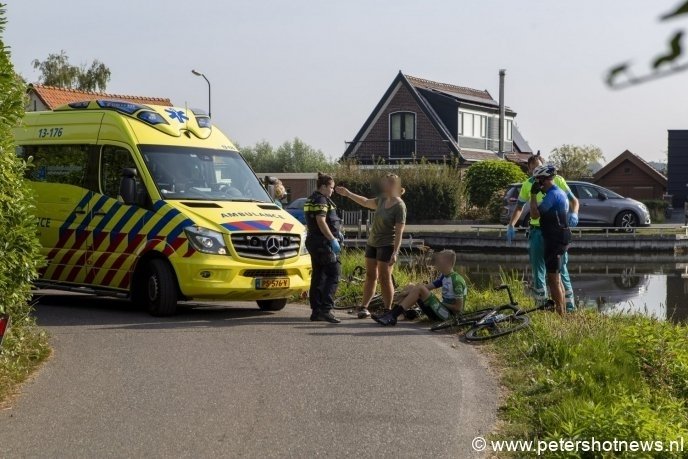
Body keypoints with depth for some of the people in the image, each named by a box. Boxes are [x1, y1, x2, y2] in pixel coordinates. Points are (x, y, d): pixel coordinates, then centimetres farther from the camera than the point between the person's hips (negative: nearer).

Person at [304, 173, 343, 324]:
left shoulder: (312, 199, 19)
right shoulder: (321, 200, -13)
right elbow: (321, 222, -22)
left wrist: (336, 233, 24)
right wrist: (333, 239, -21)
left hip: (313, 242, 11)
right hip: (323, 242, -11)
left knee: (318, 276, 11)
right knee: (334, 273, -11)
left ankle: (316, 311, 13)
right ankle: (325, 309, -18)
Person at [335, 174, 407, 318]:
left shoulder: (399, 206, -17)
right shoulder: (383, 199, 6)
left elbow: (399, 232, -20)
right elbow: (366, 202, 25)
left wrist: (395, 253, -25)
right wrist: (348, 194, 26)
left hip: (387, 245, -7)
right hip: (372, 242, 7)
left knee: (384, 278, -5)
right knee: (370, 275, 11)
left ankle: (388, 310, 4)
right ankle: (364, 307, 17)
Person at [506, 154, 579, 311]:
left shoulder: (557, 180, -2)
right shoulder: (528, 185, 7)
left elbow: (573, 200, 0)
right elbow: (519, 207, 18)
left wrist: (574, 214, -22)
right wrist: (511, 225, 4)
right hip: (537, 231, 4)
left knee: (561, 267, -3)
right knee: (538, 269, 6)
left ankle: (570, 305, 3)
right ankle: (542, 304, 16)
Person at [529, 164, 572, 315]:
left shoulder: (552, 194, -18)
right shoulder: (560, 192, 15)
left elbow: (535, 214, -20)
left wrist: (533, 194, -13)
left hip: (555, 241, -10)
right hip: (561, 239, 10)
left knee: (553, 279, -8)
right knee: (557, 277, 17)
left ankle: (559, 314, -7)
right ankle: (563, 311, 23)